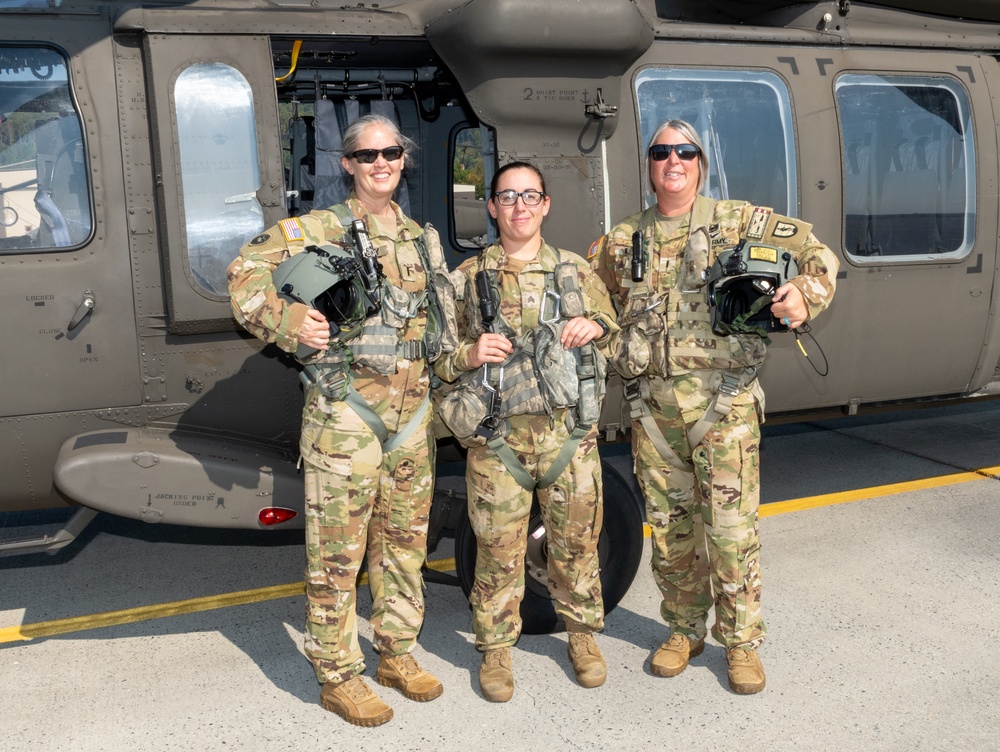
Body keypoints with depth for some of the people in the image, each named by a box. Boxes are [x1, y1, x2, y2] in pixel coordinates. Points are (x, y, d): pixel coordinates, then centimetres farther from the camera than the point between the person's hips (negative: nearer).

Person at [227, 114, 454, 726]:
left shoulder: (421, 238, 14)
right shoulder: (321, 229, -4)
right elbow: (246, 272, -8)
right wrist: (289, 321, -20)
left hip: (412, 413, 6)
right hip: (346, 412, -6)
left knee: (405, 541, 15)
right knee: (338, 550, 2)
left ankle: (397, 653, 33)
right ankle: (339, 675, 17)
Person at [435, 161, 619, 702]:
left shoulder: (576, 272, 10)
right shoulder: (467, 279, 5)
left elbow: (616, 327, 20)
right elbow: (437, 357, 7)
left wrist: (595, 326, -2)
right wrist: (469, 355, -14)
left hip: (569, 432, 2)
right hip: (498, 439, -1)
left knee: (577, 541, 11)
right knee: (499, 550, 4)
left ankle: (582, 634, 32)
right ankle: (496, 648, 23)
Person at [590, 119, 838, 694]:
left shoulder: (738, 221, 4)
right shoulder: (622, 241, 12)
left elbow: (817, 254, 5)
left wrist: (806, 298, -14)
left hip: (723, 398, -3)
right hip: (653, 403, 3)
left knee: (731, 525, -2)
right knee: (669, 524, 10)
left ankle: (742, 641, 16)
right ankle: (685, 631, 28)